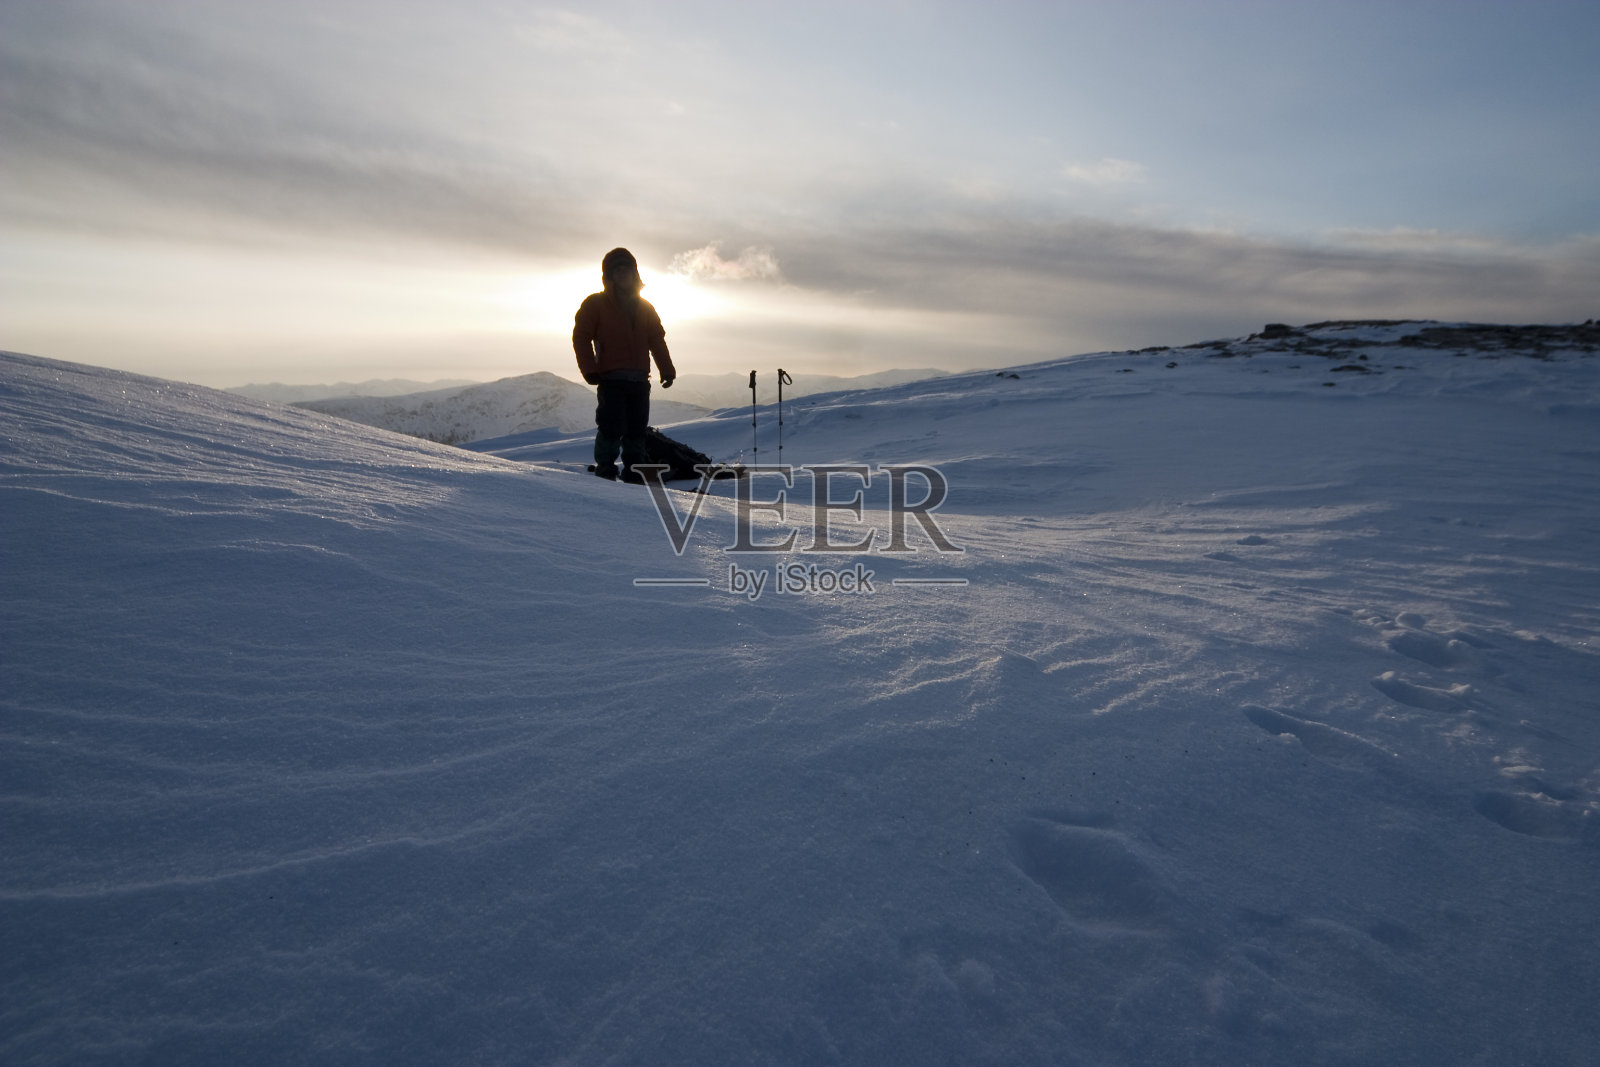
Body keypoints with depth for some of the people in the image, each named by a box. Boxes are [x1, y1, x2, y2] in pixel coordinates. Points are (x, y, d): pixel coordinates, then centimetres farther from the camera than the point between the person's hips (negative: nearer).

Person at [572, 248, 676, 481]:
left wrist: (667, 370, 10)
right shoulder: (595, 304, 5)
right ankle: (605, 471, -1)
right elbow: (581, 337, 2)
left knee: (637, 429, 5)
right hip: (611, 378, -4)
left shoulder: (645, 307, 19)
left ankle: (633, 472, 14)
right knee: (612, 427, -12)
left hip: (639, 380, 4)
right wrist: (590, 370, -9)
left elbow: (657, 340, 20)